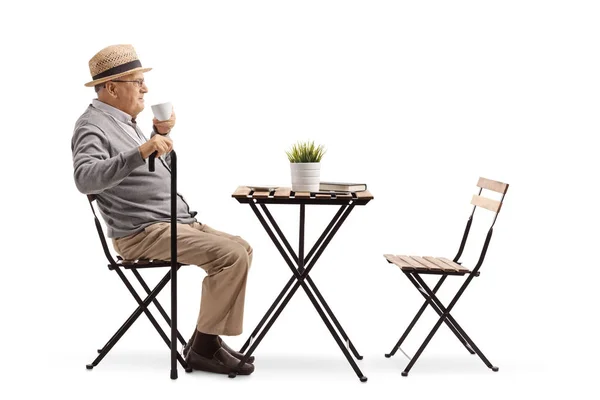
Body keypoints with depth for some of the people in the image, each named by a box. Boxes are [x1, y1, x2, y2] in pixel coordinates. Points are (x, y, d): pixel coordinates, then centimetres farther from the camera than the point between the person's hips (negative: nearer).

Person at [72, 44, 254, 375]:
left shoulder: (124, 122, 18)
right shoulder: (93, 125, -12)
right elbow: (86, 178, -33)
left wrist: (161, 135, 9)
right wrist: (140, 152, -43)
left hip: (175, 222, 10)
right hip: (143, 232, -10)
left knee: (241, 249, 11)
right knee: (231, 255, -21)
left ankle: (207, 339, 9)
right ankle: (203, 347, -11)